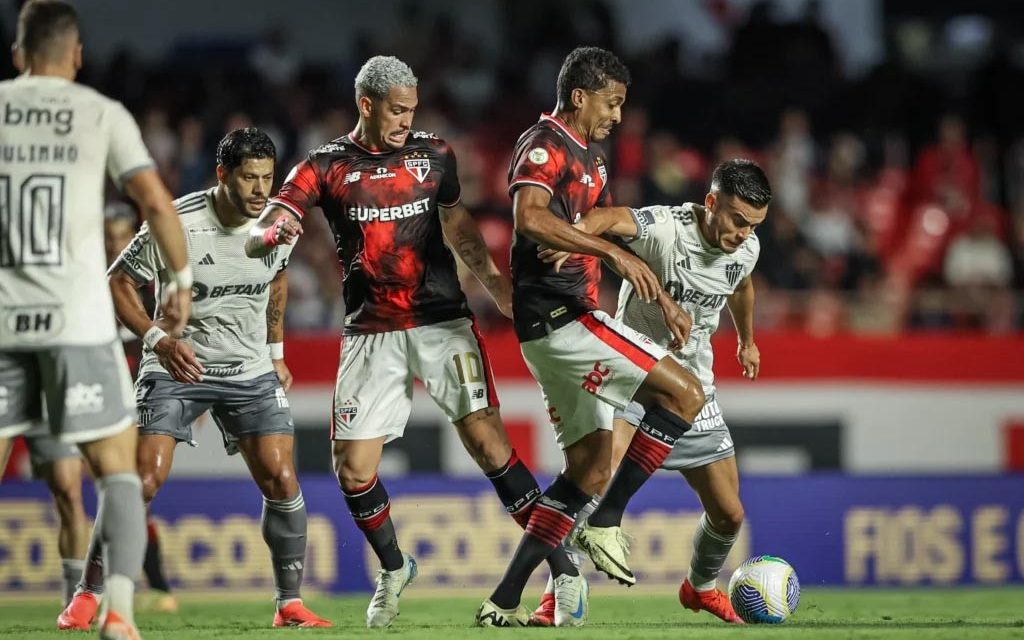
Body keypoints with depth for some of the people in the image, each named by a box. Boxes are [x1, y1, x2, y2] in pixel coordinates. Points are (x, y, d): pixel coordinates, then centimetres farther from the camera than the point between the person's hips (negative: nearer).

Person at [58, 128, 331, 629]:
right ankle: (88, 594, -3)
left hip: (252, 371, 4)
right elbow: (118, 282, -8)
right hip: (177, 365, -3)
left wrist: (276, 352, 17)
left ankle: (290, 603, 4)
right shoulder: (176, 224, -18)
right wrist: (159, 339, -21)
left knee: (280, 479, -8)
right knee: (144, 478, -15)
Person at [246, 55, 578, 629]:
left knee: (489, 444, -13)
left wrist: (498, 285, 9)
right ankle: (394, 569, 24)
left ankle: (561, 565, -8)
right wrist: (271, 233, -33)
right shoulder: (326, 167, 0)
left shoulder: (434, 155, 7)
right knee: (353, 470, -2)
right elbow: (256, 240, -9)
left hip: (442, 322, 0)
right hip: (372, 336, 0)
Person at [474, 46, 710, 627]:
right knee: (685, 393, -13)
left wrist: (661, 298, 28)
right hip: (559, 317, -10)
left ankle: (504, 602, 9)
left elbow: (607, 230, 32)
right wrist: (613, 252, -34)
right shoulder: (544, 147, -11)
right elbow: (531, 218, -30)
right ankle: (606, 523, -8)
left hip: (570, 322, 10)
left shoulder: (591, 156, 20)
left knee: (592, 466, 11)